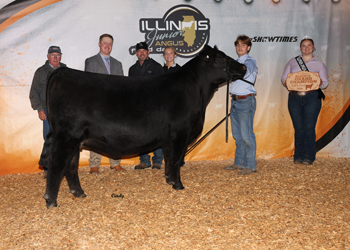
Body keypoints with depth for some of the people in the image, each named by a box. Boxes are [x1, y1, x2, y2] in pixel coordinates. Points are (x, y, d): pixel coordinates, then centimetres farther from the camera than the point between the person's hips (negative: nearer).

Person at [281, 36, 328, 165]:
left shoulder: (319, 64, 12)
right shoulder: (292, 62, 15)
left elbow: (325, 82, 9)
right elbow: (283, 78, 13)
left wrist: (320, 83, -14)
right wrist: (287, 83, -9)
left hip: (312, 98, -1)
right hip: (294, 98, 2)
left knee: (309, 127, -8)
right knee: (298, 128, 1)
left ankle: (309, 157, -1)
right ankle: (298, 156, 9)